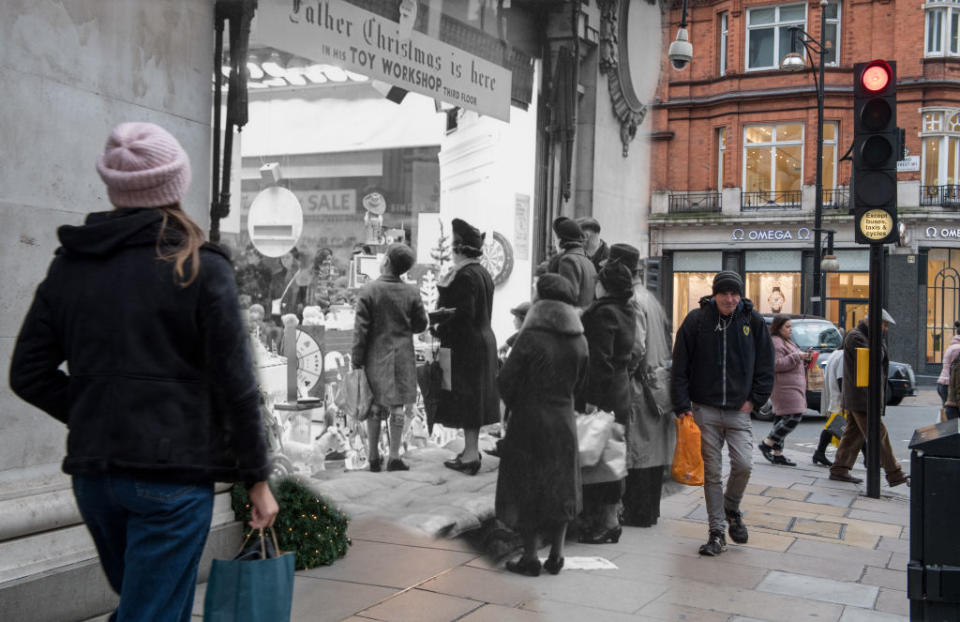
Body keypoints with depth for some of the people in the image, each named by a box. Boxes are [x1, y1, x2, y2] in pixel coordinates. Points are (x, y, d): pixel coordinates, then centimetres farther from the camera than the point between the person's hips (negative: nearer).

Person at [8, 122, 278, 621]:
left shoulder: (69, 265, 6)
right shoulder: (200, 268, -9)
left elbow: (28, 373, 7)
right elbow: (236, 385, -10)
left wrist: (97, 418, 11)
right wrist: (257, 478, -3)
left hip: (92, 472, 6)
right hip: (173, 473, -5)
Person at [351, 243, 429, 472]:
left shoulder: (369, 290, -9)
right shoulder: (411, 292, -4)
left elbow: (360, 328, -8)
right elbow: (421, 325, 5)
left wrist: (356, 360, -2)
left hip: (376, 357, 0)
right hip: (402, 357, 1)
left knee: (375, 407, 10)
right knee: (397, 408, 6)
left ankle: (373, 458, 15)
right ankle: (394, 458, 9)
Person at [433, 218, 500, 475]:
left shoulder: (465, 275, -18)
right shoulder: (483, 273, 11)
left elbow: (464, 314, -24)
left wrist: (440, 329, -13)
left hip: (465, 345, -9)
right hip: (483, 340, 10)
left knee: (465, 399, -2)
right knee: (474, 399, 16)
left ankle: (471, 455, 3)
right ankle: (472, 449, 25)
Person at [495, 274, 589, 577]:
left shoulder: (531, 337, -18)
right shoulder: (579, 341, -3)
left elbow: (506, 379, -13)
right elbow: (579, 383, 7)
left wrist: (517, 405, 5)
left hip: (529, 421, -4)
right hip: (564, 420, 4)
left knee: (526, 487, 8)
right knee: (560, 486, 15)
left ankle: (530, 557, 12)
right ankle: (556, 555, 20)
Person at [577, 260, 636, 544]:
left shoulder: (602, 313, -16)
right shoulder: (626, 312, 12)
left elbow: (600, 359, -22)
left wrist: (592, 400, -22)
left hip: (601, 394, -9)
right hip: (620, 393, 9)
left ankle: (603, 523, -1)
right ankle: (611, 518, 22)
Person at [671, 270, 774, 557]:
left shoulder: (753, 321, 3)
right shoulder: (697, 320, -2)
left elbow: (765, 365, 11)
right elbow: (680, 366, 0)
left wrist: (755, 398, 1)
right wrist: (682, 406, -5)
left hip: (738, 409, 1)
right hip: (705, 409, -1)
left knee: (742, 464, -11)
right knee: (712, 472, 2)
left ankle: (731, 508, 20)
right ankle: (717, 532, 12)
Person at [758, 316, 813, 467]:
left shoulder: (787, 342, 23)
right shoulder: (775, 343, -11)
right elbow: (776, 364, -22)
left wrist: (805, 359, 15)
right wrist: (797, 357, -20)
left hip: (793, 387, 11)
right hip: (784, 388, -11)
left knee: (782, 418, 9)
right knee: (794, 417, -15)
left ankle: (778, 454, 10)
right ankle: (767, 443, -7)